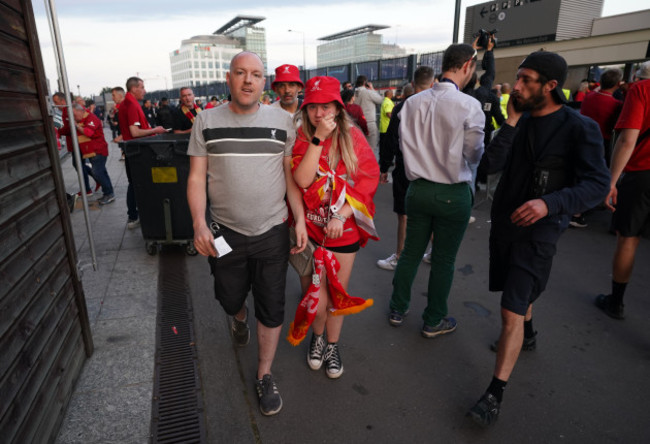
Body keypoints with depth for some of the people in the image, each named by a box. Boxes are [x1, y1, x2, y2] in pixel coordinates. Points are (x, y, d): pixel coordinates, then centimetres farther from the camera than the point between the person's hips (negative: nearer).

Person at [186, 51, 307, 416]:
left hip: (273, 232, 0)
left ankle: (264, 376, 27)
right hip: (226, 233, 1)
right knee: (230, 297, 18)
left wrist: (300, 220, -4)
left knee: (272, 307, 7)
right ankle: (240, 318, 56)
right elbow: (197, 177, -1)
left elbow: (291, 174, 3)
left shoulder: (282, 121, 0)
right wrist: (199, 223, -12)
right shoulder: (207, 122, 0)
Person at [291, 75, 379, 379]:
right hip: (310, 227, -1)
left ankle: (332, 345, 36)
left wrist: (341, 216, -17)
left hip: (344, 228, 1)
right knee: (319, 297, 2)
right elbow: (301, 180, -20)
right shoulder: (300, 138, -5)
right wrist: (318, 139, -23)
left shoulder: (353, 137, -3)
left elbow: (367, 180, -6)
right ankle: (318, 336, 35)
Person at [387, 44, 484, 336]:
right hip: (453, 194, -4)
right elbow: (474, 155, -8)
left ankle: (397, 310, 32)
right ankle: (434, 321, 28)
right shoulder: (469, 105, -15)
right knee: (443, 260, 11)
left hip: (418, 189, 4)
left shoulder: (412, 103, -1)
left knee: (411, 252, 17)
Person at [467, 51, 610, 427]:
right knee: (520, 289, 27)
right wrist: (511, 122, -17)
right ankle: (526, 334, 55)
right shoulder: (521, 121, 2)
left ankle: (496, 392, 3)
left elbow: (598, 184, -17)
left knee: (511, 311, -9)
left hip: (538, 230, -6)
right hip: (504, 220, 6)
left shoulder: (579, 128, -14)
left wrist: (550, 203, -33)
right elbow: (492, 165, -9)